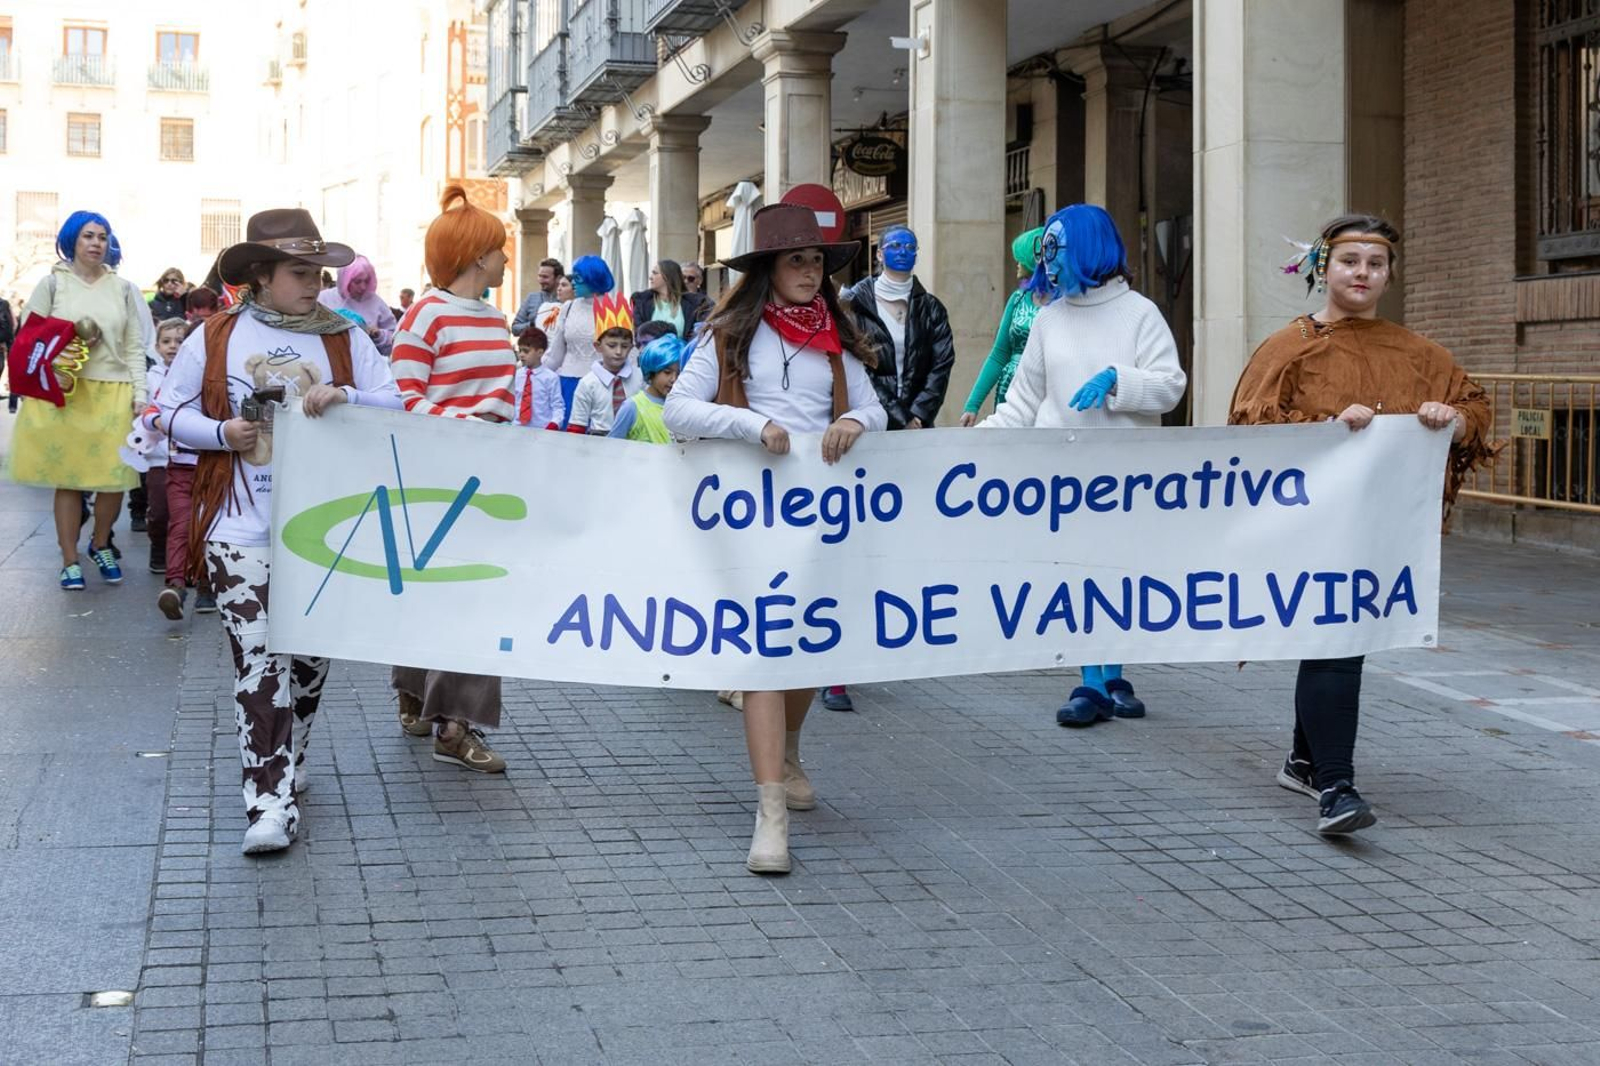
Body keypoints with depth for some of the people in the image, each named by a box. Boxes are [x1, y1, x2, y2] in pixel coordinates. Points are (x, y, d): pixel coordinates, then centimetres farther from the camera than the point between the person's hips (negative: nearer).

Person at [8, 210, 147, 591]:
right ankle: (70, 560, 12)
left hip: (113, 393, 1)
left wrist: (139, 392, 0)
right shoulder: (53, 283, 5)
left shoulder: (122, 288, 10)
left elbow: (135, 347, 8)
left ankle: (100, 545, 24)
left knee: (115, 478, -1)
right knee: (66, 478, 1)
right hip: (64, 392, -1)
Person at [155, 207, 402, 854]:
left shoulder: (344, 339, 5)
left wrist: (346, 397, -18)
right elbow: (172, 411, 7)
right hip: (240, 531, -2)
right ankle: (272, 801, -10)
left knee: (309, 657, 13)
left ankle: (285, 765, 35)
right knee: (259, 662, -9)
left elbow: (396, 406, 1)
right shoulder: (214, 339, 2)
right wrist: (221, 432, -12)